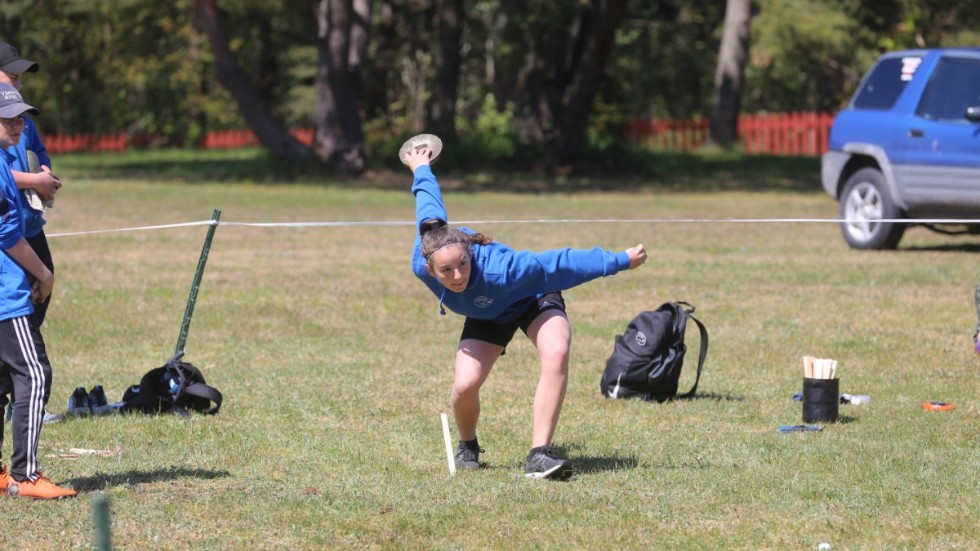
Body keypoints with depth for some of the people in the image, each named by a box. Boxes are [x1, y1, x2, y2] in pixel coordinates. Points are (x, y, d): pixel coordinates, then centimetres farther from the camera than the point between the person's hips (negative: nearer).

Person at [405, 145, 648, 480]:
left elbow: (558, 264, -36)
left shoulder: (498, 270, -45)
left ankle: (539, 455, -38)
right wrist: (421, 170, 7)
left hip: (533, 300, -4)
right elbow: (428, 205, -12)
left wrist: (621, 261, -31)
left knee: (556, 352, -36)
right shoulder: (422, 265, -32)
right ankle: (468, 447, 16)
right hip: (487, 314, 4)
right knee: (465, 386, -19)